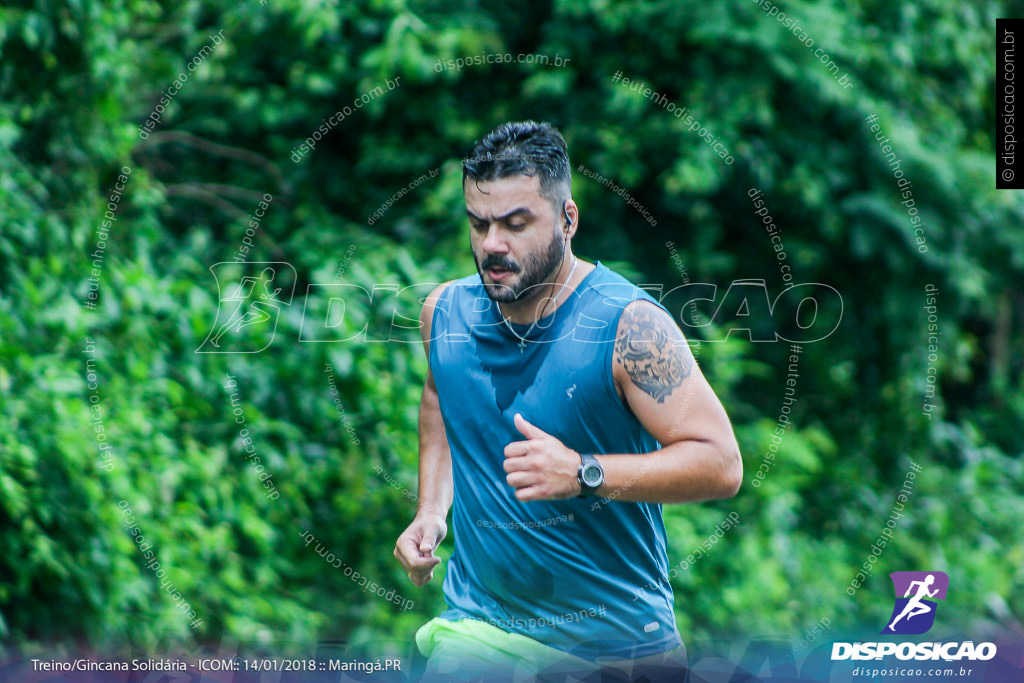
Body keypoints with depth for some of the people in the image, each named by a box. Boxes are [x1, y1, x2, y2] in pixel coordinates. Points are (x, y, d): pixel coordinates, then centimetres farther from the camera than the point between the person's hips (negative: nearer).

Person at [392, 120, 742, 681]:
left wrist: (583, 474, -28)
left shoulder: (629, 325, -15)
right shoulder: (445, 312, 0)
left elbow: (721, 465, -18)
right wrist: (430, 512, 8)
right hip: (479, 627, 3)